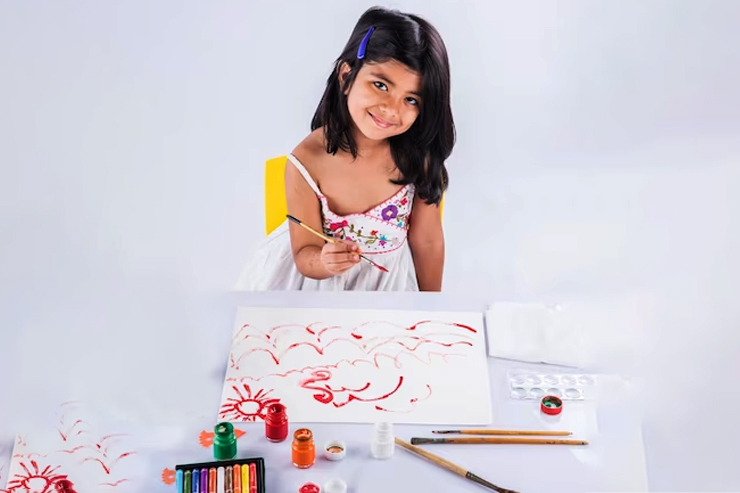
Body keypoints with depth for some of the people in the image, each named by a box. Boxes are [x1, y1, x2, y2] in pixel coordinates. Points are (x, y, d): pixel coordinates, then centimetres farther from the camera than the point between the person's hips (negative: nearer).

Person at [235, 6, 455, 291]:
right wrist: (325, 262, -42)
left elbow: (427, 242, -11)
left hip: (388, 280, 3)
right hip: (319, 278, -3)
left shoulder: (418, 158, -22)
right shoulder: (306, 163, -27)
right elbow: (305, 256, -19)